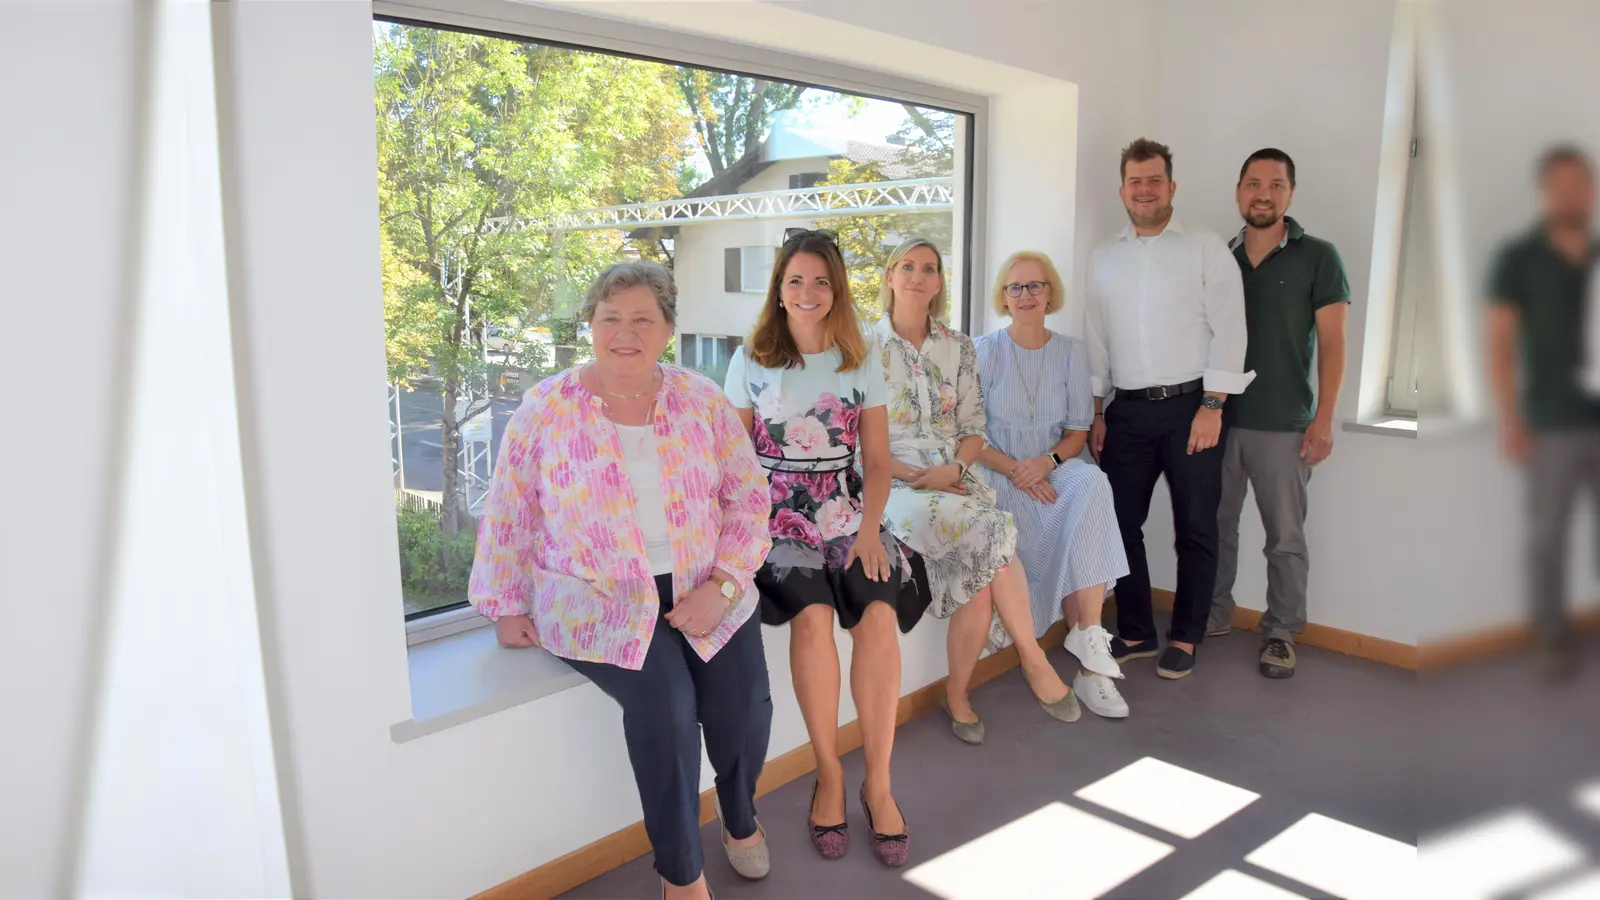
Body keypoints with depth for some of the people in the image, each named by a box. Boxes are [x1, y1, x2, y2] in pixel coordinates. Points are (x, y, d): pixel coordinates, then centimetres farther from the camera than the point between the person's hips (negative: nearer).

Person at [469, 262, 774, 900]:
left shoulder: (702, 400, 2)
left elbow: (748, 495, 1)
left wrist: (722, 585, -10)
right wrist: (507, 607, 3)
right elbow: (509, 517, 3)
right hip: (598, 602, -2)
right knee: (665, 702, -26)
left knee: (743, 704, -17)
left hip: (704, 594, 3)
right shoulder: (546, 409, -3)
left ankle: (740, 818, 20)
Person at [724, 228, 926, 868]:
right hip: (777, 518, -1)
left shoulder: (861, 365, 10)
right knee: (813, 616, -28)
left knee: (877, 616, -25)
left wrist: (870, 528, -7)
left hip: (848, 514, 2)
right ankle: (829, 774, -9)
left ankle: (878, 783, -10)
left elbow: (877, 461, 8)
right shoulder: (751, 363, 5)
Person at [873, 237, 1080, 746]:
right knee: (992, 534, -30)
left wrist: (953, 469, -9)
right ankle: (1034, 660, -12)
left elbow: (974, 429, 12)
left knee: (979, 572, -28)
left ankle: (958, 695, -9)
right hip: (894, 484, -3)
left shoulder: (959, 348, 14)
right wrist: (913, 474, -13)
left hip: (955, 479, 3)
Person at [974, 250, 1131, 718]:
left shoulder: (1071, 352, 10)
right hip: (999, 474, -2)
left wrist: (1047, 461, -13)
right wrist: (1015, 470, -17)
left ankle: (1088, 641, -32)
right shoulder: (984, 351, 2)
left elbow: (1078, 430, 8)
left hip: (1056, 469, 2)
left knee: (1092, 483, -33)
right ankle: (1089, 663, -21)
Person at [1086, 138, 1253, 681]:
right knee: (1122, 524, 7)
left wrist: (1212, 408, -13)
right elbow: (1096, 340, 11)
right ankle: (1136, 634, 22)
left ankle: (1185, 639, 19)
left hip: (1191, 407, -3)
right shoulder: (1102, 260, 10)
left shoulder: (1206, 249, -1)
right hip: (1128, 411, 4)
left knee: (1196, 530, 4)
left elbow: (1229, 329, -6)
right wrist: (1096, 413, 7)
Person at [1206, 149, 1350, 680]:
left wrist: (1324, 419, -10)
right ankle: (1215, 614, 27)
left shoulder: (1317, 258, -1)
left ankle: (1281, 631, 18)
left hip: (1284, 426, -3)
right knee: (1215, 526, 12)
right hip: (1219, 419, 3)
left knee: (1285, 537, 4)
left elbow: (1331, 344, -3)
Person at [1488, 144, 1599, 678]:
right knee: (1550, 537, 3)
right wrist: (1510, 421, -14)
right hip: (1553, 423, -4)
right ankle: (1555, 642, 17)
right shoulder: (1516, 259, -6)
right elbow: (1500, 345, -8)